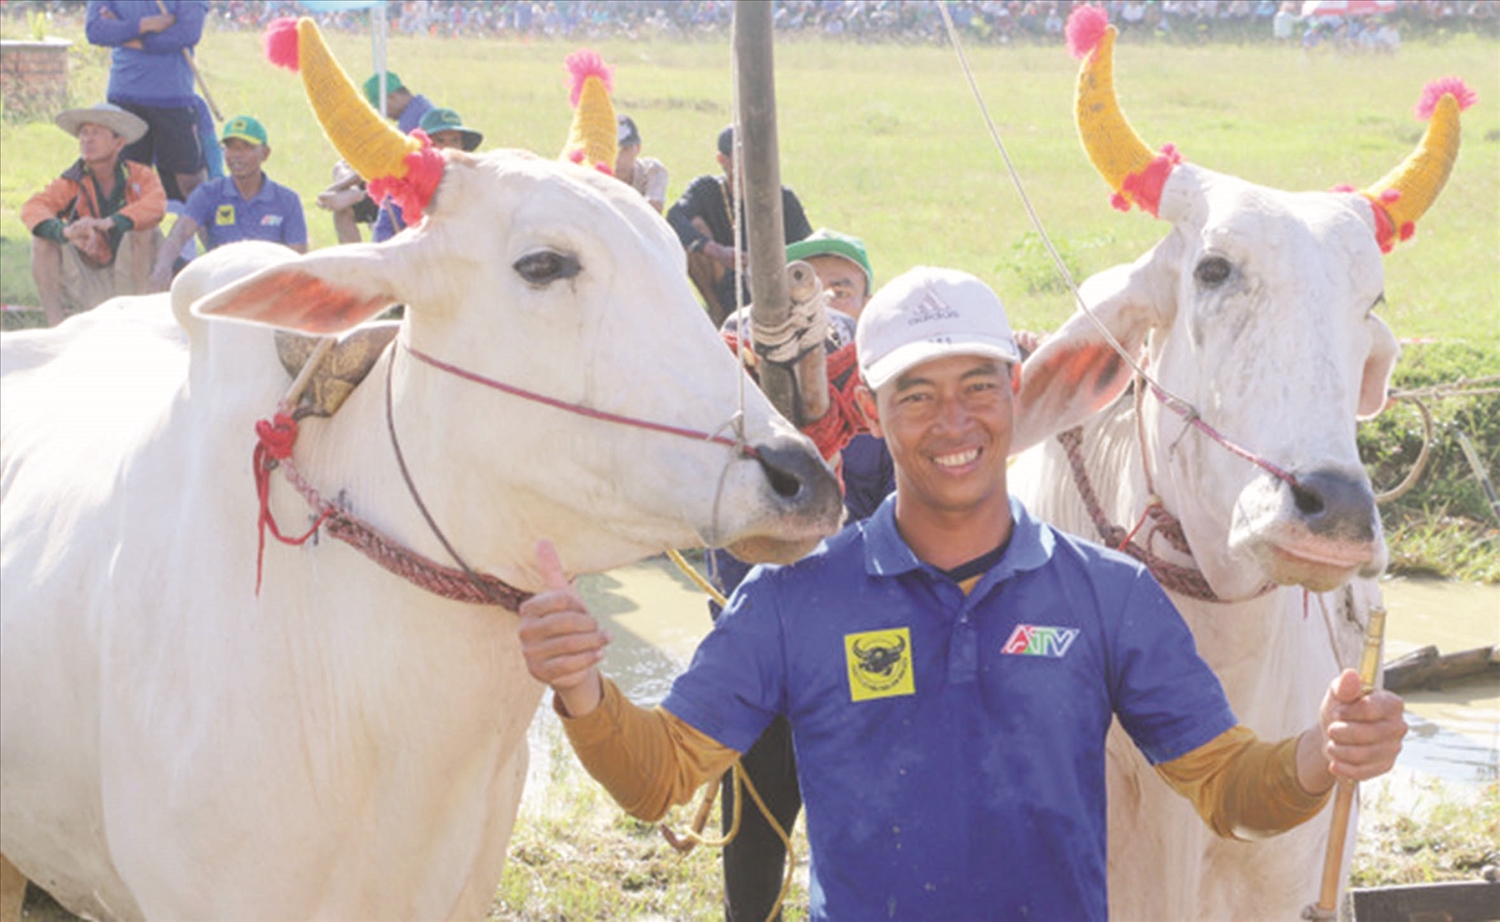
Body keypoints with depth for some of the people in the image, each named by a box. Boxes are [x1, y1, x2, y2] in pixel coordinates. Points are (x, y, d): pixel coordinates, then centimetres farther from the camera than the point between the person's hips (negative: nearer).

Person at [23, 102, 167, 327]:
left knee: (144, 230, -26)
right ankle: (55, 323, -20)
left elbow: (156, 205, -30)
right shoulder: (71, 182, -4)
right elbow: (32, 208, -23)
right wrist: (65, 231, -45)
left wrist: (108, 223, -46)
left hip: (128, 280, -1)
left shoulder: (140, 176, -7)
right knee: (43, 237, -21)